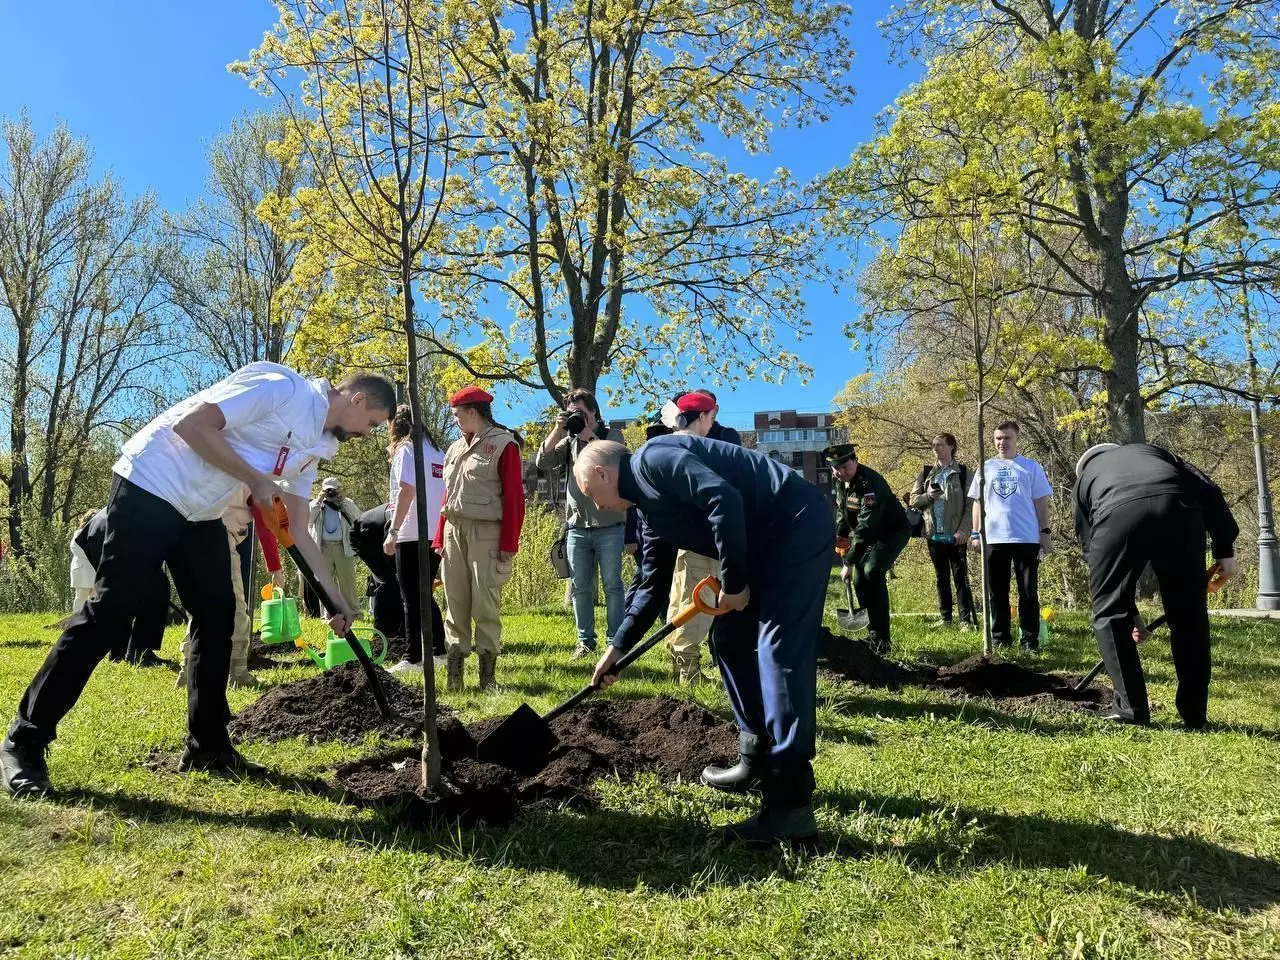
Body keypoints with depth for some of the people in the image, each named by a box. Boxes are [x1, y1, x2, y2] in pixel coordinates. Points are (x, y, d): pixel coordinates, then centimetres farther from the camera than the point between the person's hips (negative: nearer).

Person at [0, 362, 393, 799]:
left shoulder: (314, 444, 10)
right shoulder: (281, 387, -17)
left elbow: (297, 528, 13)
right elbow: (191, 424, -22)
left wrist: (335, 599, 10)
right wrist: (256, 481, -18)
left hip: (200, 513, 9)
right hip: (149, 487, -9)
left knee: (217, 617, 4)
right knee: (111, 611, -10)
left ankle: (207, 746, 13)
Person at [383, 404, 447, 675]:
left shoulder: (406, 449, -4)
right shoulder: (439, 453, 15)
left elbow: (406, 490, -15)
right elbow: (445, 493, 13)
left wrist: (393, 531, -16)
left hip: (412, 536, -7)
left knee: (411, 599, -1)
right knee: (425, 596, 17)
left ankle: (414, 658, 0)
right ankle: (439, 651, 18)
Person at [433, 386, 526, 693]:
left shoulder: (503, 445, -4)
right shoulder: (455, 448, 18)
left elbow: (514, 499, -8)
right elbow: (448, 495, 18)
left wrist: (509, 546, -12)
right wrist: (439, 538, 11)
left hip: (486, 534, -6)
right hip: (454, 532, 6)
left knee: (485, 605, -4)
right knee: (455, 604, 7)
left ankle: (487, 674, 5)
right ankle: (453, 673, 12)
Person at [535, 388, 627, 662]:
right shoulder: (569, 441, 11)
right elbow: (542, 462, 0)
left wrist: (589, 435, -16)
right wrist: (557, 430, -9)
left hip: (609, 526, -4)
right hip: (576, 526, 4)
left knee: (612, 586, 1)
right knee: (580, 588, 8)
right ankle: (585, 641, 17)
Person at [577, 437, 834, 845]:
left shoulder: (653, 460, -13)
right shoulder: (650, 504, 17)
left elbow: (724, 499, -25)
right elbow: (653, 582, 23)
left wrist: (734, 583, -17)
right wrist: (618, 646, 22)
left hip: (799, 525, -10)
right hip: (767, 542, 10)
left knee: (780, 652, -14)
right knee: (730, 641, 14)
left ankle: (791, 805, -11)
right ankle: (759, 761, 25)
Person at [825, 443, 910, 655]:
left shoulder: (870, 483, -31)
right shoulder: (842, 481, -3)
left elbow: (866, 527, -34)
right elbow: (842, 513, 15)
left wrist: (849, 562, -33)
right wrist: (841, 537, 0)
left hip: (892, 532, -9)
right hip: (870, 535, 9)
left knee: (872, 572, -27)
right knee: (859, 579, 3)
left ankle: (882, 638, -20)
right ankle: (873, 634, 17)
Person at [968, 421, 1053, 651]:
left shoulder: (1031, 467, 5)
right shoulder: (986, 468, 11)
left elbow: (1041, 502, 5)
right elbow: (977, 502, 12)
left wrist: (1045, 532, -1)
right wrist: (975, 533, 5)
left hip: (1026, 538, -2)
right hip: (993, 539, 2)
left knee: (1028, 592, 3)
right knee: (997, 592, 7)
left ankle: (1030, 640, 8)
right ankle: (1000, 638, 15)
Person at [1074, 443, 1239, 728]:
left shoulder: (1085, 479, 39)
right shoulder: (1150, 450, 42)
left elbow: (1091, 549, 36)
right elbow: (1208, 490, 24)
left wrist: (1129, 613, 42)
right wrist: (1225, 549, 22)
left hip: (1118, 514, -1)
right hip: (1180, 509, 2)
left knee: (1109, 612, 18)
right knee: (1189, 615, 19)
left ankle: (1130, 708, 16)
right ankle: (1195, 714, 27)